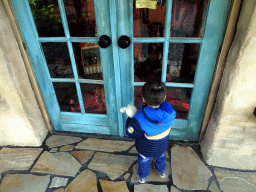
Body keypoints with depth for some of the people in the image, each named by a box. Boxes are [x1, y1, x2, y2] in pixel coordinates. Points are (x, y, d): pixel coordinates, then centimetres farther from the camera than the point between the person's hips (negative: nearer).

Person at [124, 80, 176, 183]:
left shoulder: (139, 119, -43)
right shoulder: (170, 112, -32)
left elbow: (131, 133, -24)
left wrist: (131, 117, -12)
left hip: (145, 149, -2)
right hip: (162, 146, 3)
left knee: (144, 162, 30)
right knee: (161, 158, 36)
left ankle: (143, 177, 60)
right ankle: (162, 172, 66)